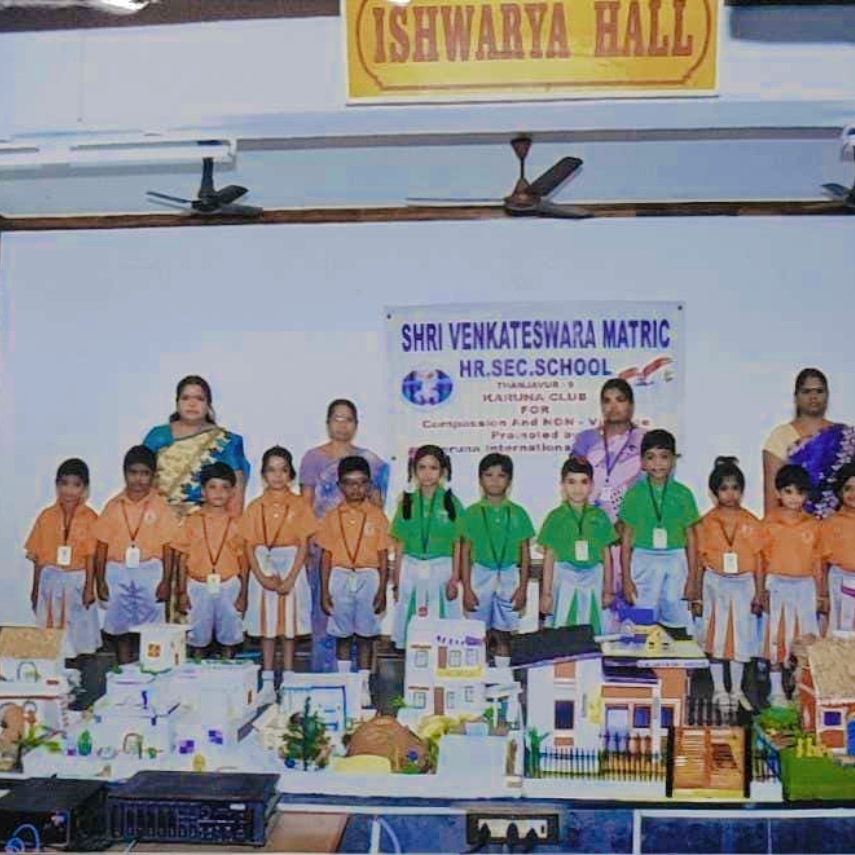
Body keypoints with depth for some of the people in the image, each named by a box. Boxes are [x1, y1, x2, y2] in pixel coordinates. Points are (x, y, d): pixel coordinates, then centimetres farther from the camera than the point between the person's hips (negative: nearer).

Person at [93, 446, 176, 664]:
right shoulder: (113, 506, 2)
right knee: (121, 628, 10)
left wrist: (166, 581, -6)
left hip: (149, 572, -2)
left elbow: (168, 547, -3)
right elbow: (102, 546, 5)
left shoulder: (160, 507, -3)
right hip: (118, 572, 2)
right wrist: (100, 580, 1)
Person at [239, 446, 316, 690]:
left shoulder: (299, 505, -1)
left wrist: (290, 579, -13)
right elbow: (250, 547, 0)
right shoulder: (256, 507, 3)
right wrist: (262, 577, -11)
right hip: (262, 569, 1)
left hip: (291, 567, -1)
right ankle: (267, 681, 14)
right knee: (266, 626, 6)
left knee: (290, 626, 4)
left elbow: (303, 546, -4)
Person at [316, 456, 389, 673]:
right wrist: (324, 592, 1)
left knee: (366, 634, 6)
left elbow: (383, 557, 0)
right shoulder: (332, 517, 3)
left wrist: (382, 590, -4)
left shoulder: (377, 516, 0)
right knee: (342, 634, 9)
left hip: (368, 579, -1)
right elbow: (326, 556, 4)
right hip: (340, 579, 1)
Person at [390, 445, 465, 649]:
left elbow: (457, 545, 1)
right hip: (411, 569, 2)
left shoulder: (451, 502, -1)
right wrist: (396, 580, 7)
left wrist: (455, 578, -4)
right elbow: (400, 545, 8)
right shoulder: (407, 502, 4)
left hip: (441, 570, -2)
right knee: (411, 627, 4)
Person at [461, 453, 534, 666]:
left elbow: (525, 553, 6)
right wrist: (467, 589, -2)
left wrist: (523, 588, 1)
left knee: (503, 636, 6)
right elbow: (465, 553, 2)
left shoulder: (517, 513, 3)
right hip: (480, 575, 0)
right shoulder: (472, 513, 1)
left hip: (509, 577, 1)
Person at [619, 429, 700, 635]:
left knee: (677, 621, 3)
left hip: (675, 563, 0)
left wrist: (691, 578, 3)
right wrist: (626, 578, 1)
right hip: (644, 562, 0)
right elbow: (626, 539, 3)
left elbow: (691, 538, 6)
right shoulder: (634, 494, 0)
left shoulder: (683, 494, 2)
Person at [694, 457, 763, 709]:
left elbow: (758, 559, 2)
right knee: (715, 635, 6)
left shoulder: (751, 522, -2)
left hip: (743, 583, 1)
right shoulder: (707, 522, -3)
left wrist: (758, 593, 1)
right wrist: (698, 593, 1)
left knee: (741, 635, 8)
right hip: (715, 582, 0)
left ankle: (737, 690, 22)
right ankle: (719, 689, 19)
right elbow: (701, 560, 0)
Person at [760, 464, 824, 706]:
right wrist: (761, 591, -4)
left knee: (805, 637, 6)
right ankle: (777, 690, 14)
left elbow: (817, 561, 7)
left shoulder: (813, 525, 3)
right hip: (778, 586, -2)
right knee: (776, 637, 4)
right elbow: (762, 559, -2)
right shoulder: (769, 523, -4)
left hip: (805, 586, 2)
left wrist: (821, 593, 8)